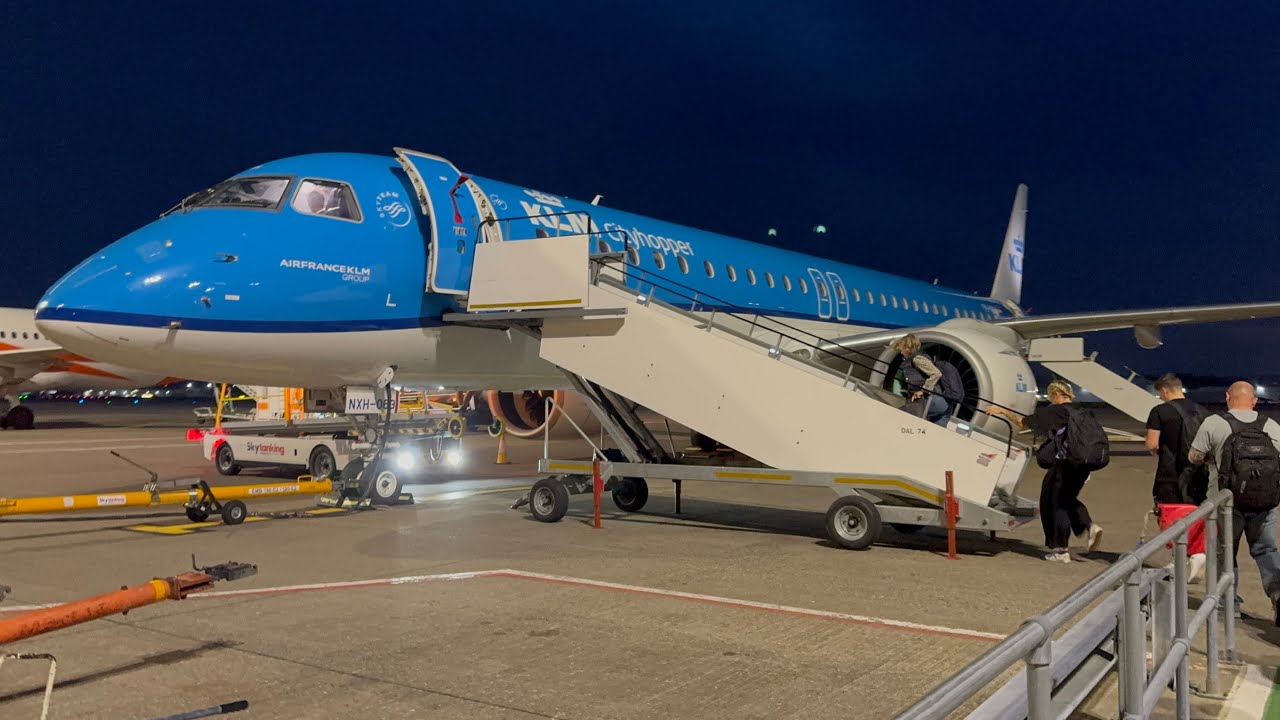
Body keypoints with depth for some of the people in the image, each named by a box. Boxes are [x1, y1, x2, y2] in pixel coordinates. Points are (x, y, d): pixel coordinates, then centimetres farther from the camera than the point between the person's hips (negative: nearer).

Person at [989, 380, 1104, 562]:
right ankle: (1088, 527, 1)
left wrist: (1002, 410, 3)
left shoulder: (1053, 411, -9)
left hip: (1063, 464, -7)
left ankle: (1061, 550, 10)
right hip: (1083, 464, 7)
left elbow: (1023, 422, -6)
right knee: (1067, 499, 24)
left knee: (1053, 503, 6)